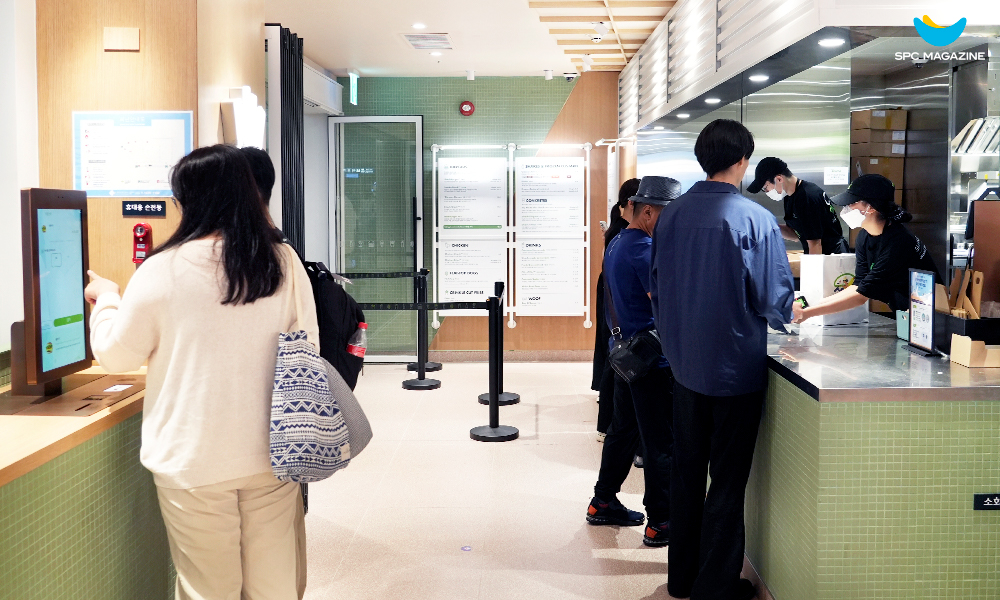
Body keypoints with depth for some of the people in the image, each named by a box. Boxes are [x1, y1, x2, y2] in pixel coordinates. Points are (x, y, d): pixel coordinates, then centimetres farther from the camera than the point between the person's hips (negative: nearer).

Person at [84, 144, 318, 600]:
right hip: (271, 456, 3)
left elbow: (115, 355, 1)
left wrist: (106, 299, 18)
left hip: (195, 462, -3)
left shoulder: (162, 271, -12)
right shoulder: (283, 262, -4)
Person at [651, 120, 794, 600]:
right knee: (728, 479, 7)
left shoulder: (672, 214, -1)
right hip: (736, 366, -5)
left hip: (684, 363, 5)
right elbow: (776, 298, -13)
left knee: (686, 470, 17)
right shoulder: (756, 220, -16)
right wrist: (782, 321, 10)